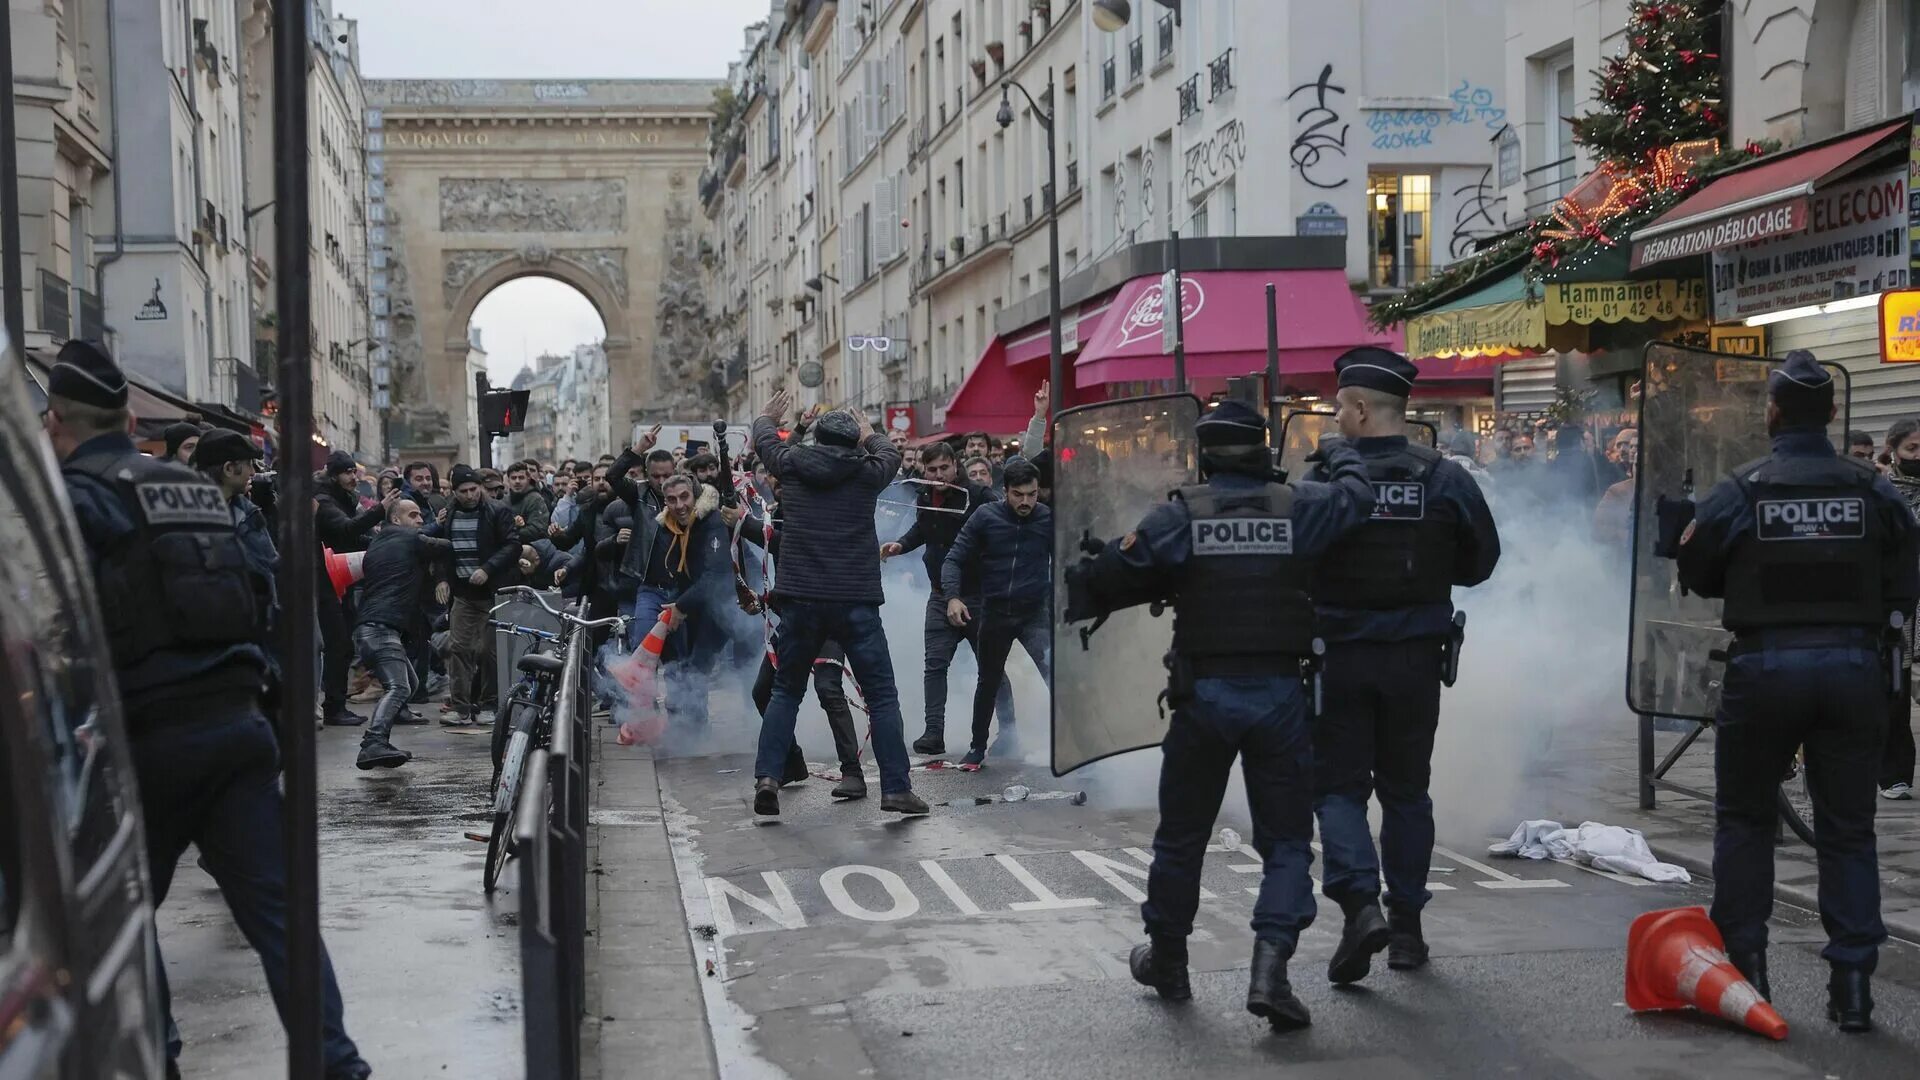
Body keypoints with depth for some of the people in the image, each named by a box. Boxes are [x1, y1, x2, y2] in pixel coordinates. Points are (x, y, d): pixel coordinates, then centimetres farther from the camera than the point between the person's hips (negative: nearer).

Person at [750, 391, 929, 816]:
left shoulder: (793, 466, 5)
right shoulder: (867, 472, 2)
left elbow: (765, 441, 27)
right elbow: (891, 454, 26)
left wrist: (766, 418, 49)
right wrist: (869, 436, 46)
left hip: (800, 600, 2)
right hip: (855, 602, -2)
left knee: (786, 691, 15)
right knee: (882, 695, 4)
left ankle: (767, 777, 3)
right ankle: (896, 788, 0)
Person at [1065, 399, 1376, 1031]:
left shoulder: (1180, 515, -5)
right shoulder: (1300, 508, -2)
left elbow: (1116, 575, -6)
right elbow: (1358, 497, 12)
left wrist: (1077, 595, 14)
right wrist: (1339, 454, 31)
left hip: (1203, 694, 0)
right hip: (1280, 695, 0)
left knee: (1182, 835, 16)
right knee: (1286, 841, 7)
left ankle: (1166, 961, 30)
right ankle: (1271, 967, -10)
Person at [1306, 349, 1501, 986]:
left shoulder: (1322, 480, -12)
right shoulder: (1445, 480, -4)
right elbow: (1481, 561, 5)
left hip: (1338, 657, -3)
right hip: (1416, 659, 3)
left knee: (1337, 785, 6)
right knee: (1405, 789, 15)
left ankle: (1359, 901, -15)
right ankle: (1406, 924, 19)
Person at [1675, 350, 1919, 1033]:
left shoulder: (1741, 491, -6)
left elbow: (1697, 574, 3)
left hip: (1764, 666, -1)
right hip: (1855, 667, 2)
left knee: (1744, 818, 14)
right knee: (1847, 828, 10)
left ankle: (1744, 968, 14)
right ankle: (1852, 984, 8)